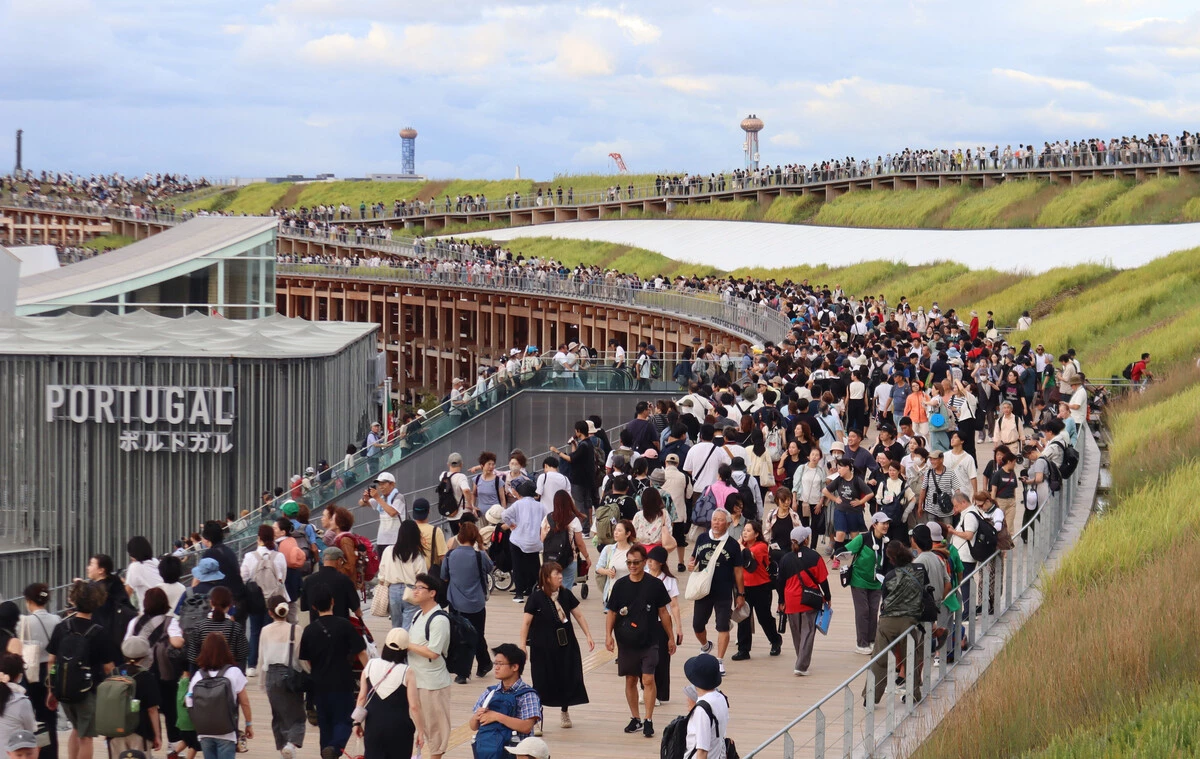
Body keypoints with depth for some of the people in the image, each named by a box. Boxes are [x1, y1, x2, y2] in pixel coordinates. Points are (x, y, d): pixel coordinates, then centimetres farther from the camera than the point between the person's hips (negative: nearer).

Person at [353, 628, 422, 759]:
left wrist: (358, 722, 12)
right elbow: (414, 706, -11)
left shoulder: (370, 666, -3)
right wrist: (419, 731, -3)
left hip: (374, 724, 2)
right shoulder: (407, 672, -11)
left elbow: (362, 697, 2)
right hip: (399, 728, -2)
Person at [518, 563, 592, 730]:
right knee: (542, 682, -1)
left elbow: (579, 615, 7)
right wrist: (522, 645, -14)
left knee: (567, 679, 10)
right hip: (543, 647, -4)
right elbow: (526, 622, -10)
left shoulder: (566, 594, 0)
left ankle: (565, 712, 32)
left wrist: (588, 636, 3)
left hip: (565, 644, 4)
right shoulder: (537, 597, -12)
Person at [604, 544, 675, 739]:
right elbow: (612, 612, 6)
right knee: (630, 680, 11)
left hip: (649, 642, -2)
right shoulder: (620, 585, 0)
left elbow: (663, 612, 5)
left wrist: (670, 637, 7)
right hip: (626, 642, 2)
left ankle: (648, 721, -6)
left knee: (648, 679, -10)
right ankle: (635, 719, 23)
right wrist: (608, 635, -6)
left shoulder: (655, 584, -3)